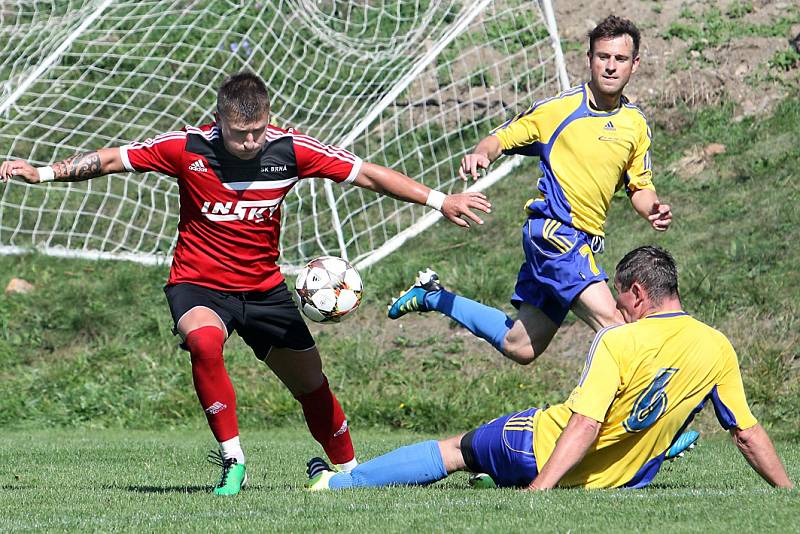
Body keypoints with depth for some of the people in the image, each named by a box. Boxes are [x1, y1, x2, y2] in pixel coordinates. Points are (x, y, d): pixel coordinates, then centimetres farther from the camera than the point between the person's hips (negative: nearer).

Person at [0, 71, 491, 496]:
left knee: (311, 384, 6)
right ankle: (233, 462, -22)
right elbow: (111, 159, -8)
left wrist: (438, 200, -13)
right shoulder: (187, 148, -18)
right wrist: (42, 173, -15)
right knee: (204, 341, -35)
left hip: (264, 287, 3)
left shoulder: (289, 150, -14)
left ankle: (348, 469, 32)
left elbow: (366, 174, -9)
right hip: (199, 283, -2)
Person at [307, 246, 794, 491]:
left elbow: (584, 425, -28)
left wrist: (539, 488, -30)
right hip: (623, 481, 4)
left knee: (456, 449, 14)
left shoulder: (618, 342, -22)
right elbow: (748, 432, -2)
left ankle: (334, 482, 18)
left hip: (544, 448, -4)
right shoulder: (718, 349, -7)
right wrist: (788, 489, 9)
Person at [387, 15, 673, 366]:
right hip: (552, 231, -7)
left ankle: (432, 296, 31)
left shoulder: (636, 125, 10)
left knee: (519, 347, 15)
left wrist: (653, 210, -3)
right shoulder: (559, 108, -5)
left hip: (583, 242, 7)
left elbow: (639, 186, 20)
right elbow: (501, 139, 1)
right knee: (612, 325, -26)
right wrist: (480, 155, -22)